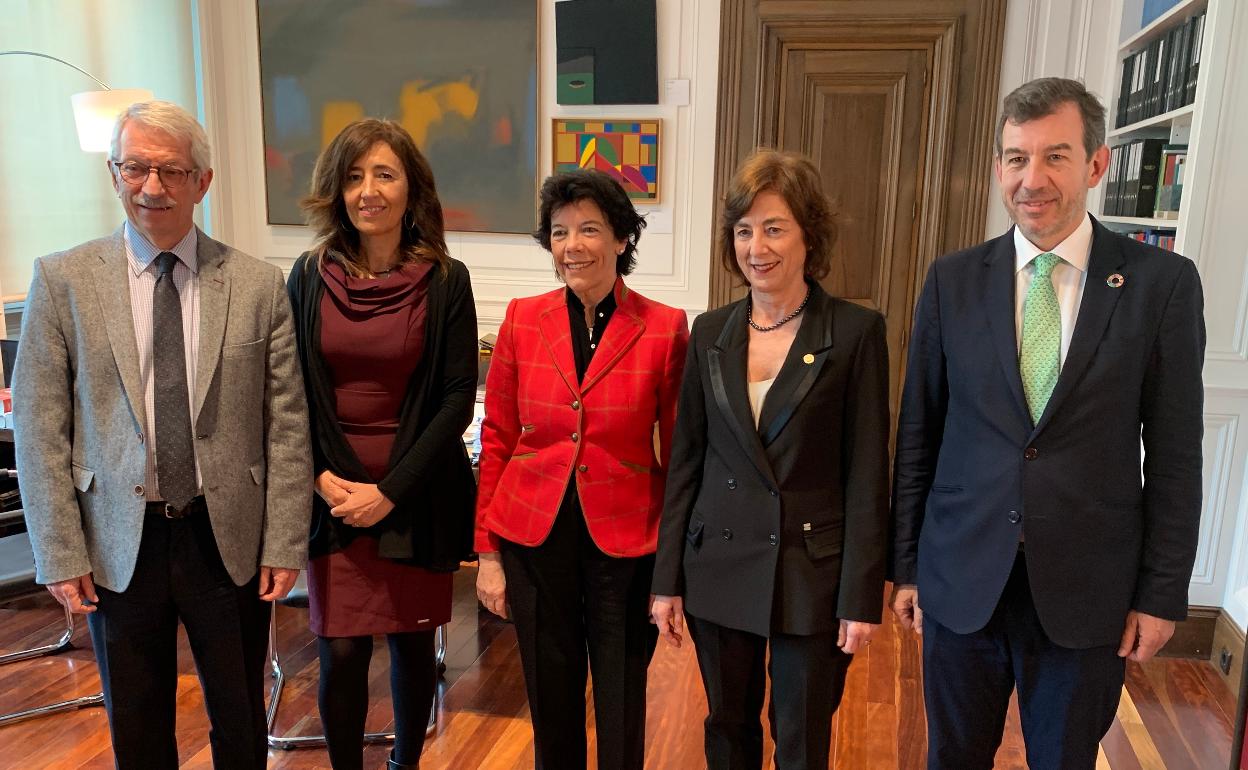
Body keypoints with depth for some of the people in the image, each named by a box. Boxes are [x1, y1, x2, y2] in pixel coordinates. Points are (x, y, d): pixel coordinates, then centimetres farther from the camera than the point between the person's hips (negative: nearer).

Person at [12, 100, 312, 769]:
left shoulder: (257, 285, -3)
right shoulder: (62, 280, -2)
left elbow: (285, 425, -3)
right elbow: (39, 427, -1)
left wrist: (285, 544, -4)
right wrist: (60, 554, -4)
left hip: (228, 538, 0)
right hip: (117, 544, 1)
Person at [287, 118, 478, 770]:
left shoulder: (445, 281, -5)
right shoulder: (309, 276, 1)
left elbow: (458, 399, -7)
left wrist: (390, 491, -12)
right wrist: (320, 477, -8)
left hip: (416, 493, -1)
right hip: (332, 493, 1)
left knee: (411, 638, 12)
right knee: (341, 651, 2)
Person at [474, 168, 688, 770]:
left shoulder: (664, 329, -8)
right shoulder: (522, 319, -1)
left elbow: (676, 452, -3)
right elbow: (497, 439, 3)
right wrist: (488, 551, 2)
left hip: (624, 541, -2)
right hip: (534, 538, 2)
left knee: (621, 708, 13)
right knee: (551, 699, 18)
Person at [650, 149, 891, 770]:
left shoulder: (856, 332, -9)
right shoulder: (710, 332, 2)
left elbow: (868, 475, -8)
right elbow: (686, 460, 4)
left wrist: (861, 597, -9)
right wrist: (668, 578, 4)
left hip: (813, 575, -3)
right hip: (719, 570, 3)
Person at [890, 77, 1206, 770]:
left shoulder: (1163, 283, -6)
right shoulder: (952, 280, -2)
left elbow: (1175, 454, -2)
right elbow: (917, 435, 1)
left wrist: (1162, 594, -2)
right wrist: (906, 565, 4)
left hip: (1087, 589, -1)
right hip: (961, 580, 1)